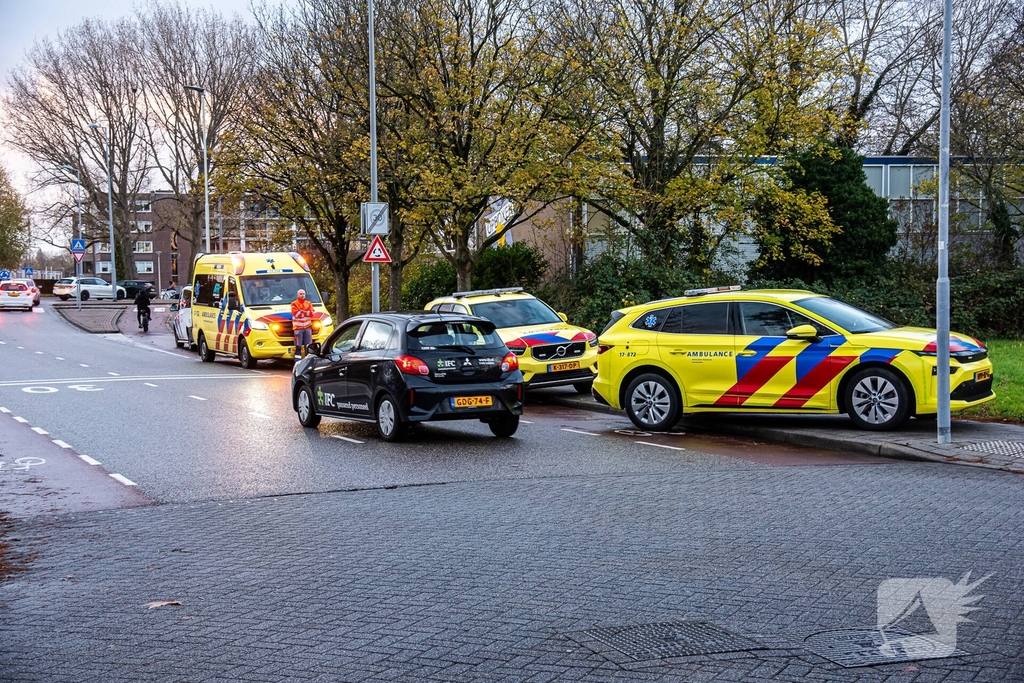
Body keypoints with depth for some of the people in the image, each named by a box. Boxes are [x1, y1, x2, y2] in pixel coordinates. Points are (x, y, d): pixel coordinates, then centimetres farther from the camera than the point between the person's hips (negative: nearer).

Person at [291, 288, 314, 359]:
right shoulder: (294, 304, 1)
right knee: (298, 346, -7)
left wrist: (301, 312, -9)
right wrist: (306, 313, -7)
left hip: (307, 327, 4)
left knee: (308, 346, 5)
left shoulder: (309, 304, 14)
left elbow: (311, 314, 0)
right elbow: (296, 314, -13)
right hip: (298, 327, -4)